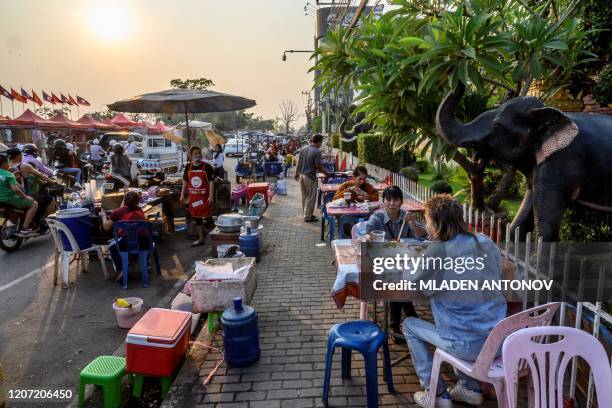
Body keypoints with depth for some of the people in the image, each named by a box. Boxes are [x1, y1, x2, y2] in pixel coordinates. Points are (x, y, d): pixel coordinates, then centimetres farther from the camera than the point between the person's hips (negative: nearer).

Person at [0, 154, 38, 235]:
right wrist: (25, 197, -13)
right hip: (9, 200, -9)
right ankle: (25, 228, -5)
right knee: (34, 204, 2)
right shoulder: (8, 175, -15)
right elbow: (15, 189, -26)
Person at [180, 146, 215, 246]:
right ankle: (201, 238, 21)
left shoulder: (206, 166, -8)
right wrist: (182, 195, 9)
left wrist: (211, 196, -17)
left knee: (208, 216, 1)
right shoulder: (188, 167, 5)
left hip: (204, 196, -5)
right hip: (193, 196, 5)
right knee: (197, 217, 11)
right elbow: (185, 181, 12)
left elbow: (211, 182, -11)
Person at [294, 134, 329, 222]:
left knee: (304, 197, 16)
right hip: (310, 177, -7)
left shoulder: (303, 149, 6)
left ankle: (306, 214, 27)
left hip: (301, 175, 8)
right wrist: (326, 173, -2)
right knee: (311, 197, 3)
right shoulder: (317, 152, -15)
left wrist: (296, 173, 18)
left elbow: (298, 163, 10)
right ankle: (308, 217, 7)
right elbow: (318, 166, -16)